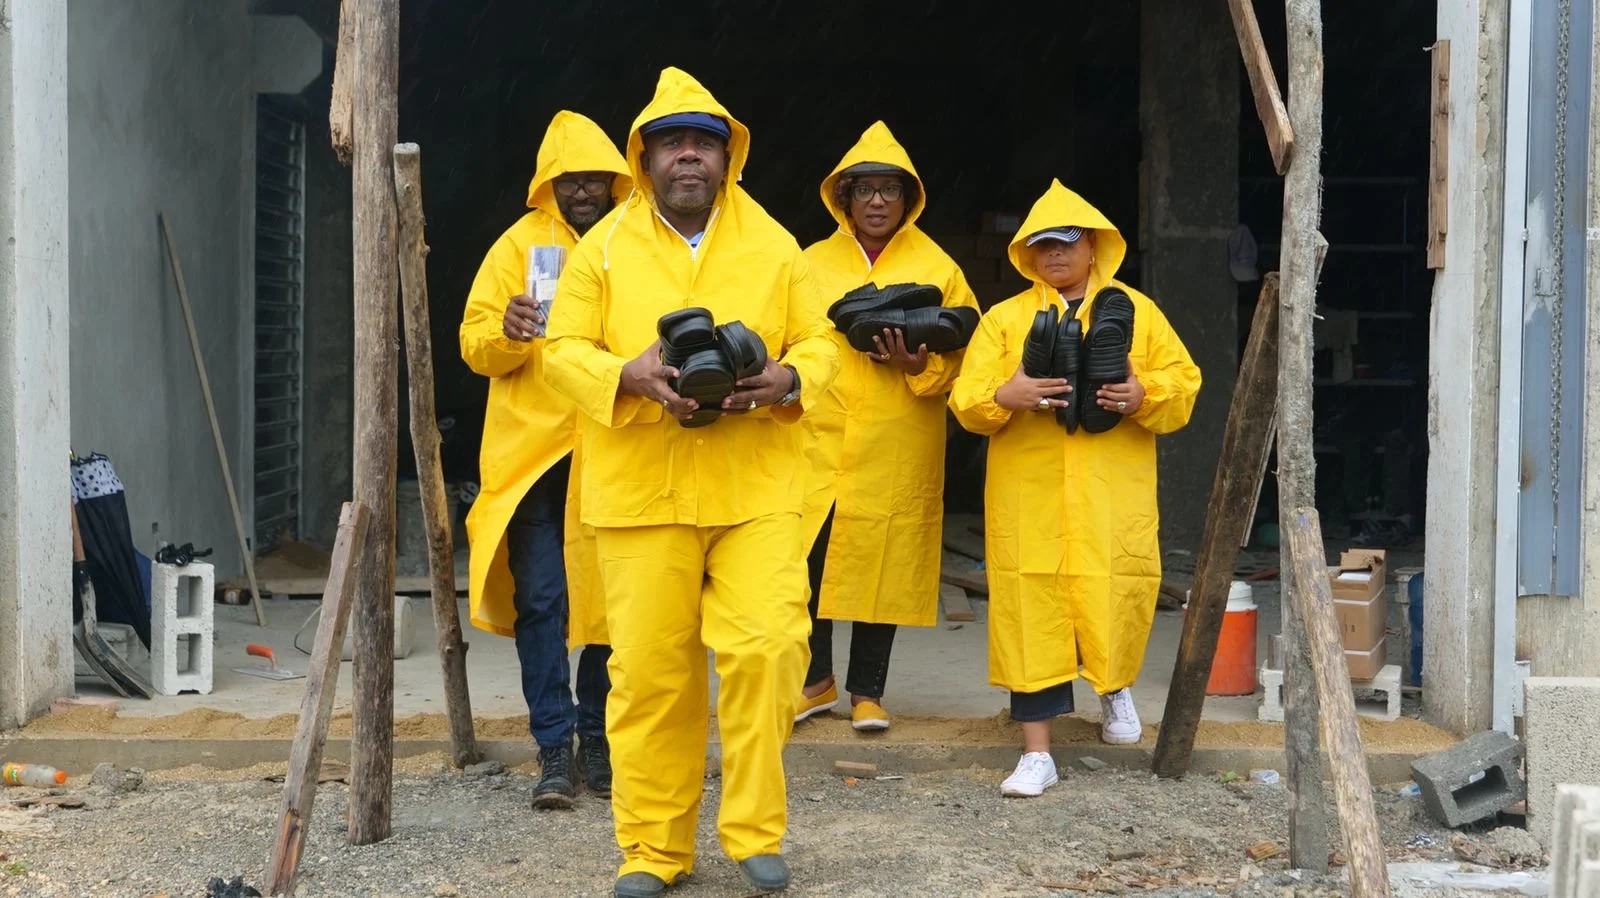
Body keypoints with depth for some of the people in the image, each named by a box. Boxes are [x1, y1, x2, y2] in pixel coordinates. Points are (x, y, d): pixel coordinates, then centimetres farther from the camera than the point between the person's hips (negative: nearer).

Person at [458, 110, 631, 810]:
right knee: (541, 599, -4)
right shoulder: (520, 245, 4)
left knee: (609, 596, 5)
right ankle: (554, 747, 3)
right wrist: (507, 332, -21)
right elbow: (476, 347, 0)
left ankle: (598, 739, 17)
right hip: (533, 449, -1)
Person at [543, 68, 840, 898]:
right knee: (649, 669, 2)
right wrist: (630, 375, -17)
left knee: (767, 648, -9)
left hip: (755, 488, 1)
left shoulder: (774, 245, 8)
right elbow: (566, 352, 3)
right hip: (641, 490, 0)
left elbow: (819, 341, 10)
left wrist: (787, 378, -13)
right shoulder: (603, 247, 5)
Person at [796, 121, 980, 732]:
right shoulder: (812, 263, 11)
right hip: (818, 439, 1)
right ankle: (814, 681, 15)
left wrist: (919, 364, -15)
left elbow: (963, 354, 3)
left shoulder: (939, 269, 7)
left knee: (883, 564, 3)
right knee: (802, 562, -5)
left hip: (896, 449, -1)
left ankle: (867, 691, 18)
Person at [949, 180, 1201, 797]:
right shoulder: (1005, 318, 11)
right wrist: (1004, 396, -18)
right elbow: (966, 401, 3)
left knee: (1118, 595, -7)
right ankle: (1037, 753, 8)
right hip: (1028, 495, 0)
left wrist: (1144, 397, -13)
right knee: (1031, 607, -1)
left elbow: (1183, 387, 8)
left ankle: (1115, 684, 30)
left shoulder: (1137, 311, 12)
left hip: (1113, 493, 0)